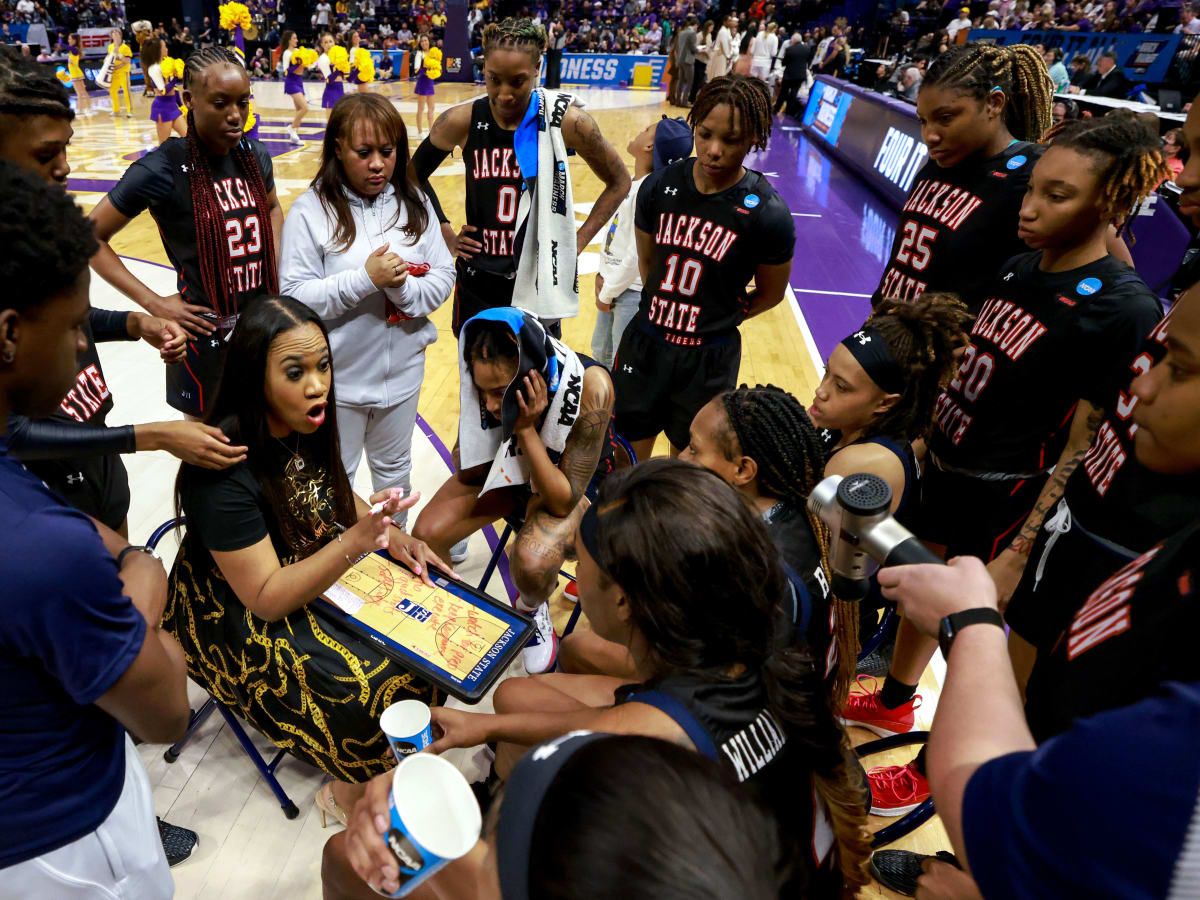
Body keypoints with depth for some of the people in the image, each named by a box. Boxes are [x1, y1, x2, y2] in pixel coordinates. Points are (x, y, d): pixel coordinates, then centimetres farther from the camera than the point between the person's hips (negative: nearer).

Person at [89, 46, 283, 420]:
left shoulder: (254, 155, -1)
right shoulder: (162, 169, -15)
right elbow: (89, 238, -8)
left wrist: (274, 269, 7)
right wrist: (153, 303, -13)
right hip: (207, 333, -5)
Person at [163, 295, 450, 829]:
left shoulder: (303, 426, -9)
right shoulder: (224, 469, -30)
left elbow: (331, 494, 9)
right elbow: (267, 598, -27)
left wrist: (391, 535, -9)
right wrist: (358, 539, -38)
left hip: (314, 572, 7)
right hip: (238, 619, -7)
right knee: (382, 683, -19)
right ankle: (351, 790, 11)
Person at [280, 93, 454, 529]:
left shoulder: (414, 203, -3)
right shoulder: (311, 210, -13)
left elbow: (443, 278, -3)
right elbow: (294, 296, -16)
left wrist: (402, 287, -23)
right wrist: (365, 278, -26)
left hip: (403, 370, 3)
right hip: (338, 375, -3)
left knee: (394, 470, 24)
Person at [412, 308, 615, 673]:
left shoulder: (590, 385, -36)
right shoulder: (488, 377, -24)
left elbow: (563, 501, -28)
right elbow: (468, 472, -13)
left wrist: (527, 429, -38)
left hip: (567, 479, -3)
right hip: (503, 465, 4)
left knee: (532, 562, -31)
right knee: (426, 535, -14)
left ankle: (532, 610, 6)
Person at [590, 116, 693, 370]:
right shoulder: (630, 182, 4)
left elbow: (637, 255, -22)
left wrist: (607, 293, -12)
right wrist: (603, 275, 2)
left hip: (635, 293, -9)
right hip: (613, 286, 9)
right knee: (600, 354, 24)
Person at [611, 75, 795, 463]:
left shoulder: (768, 213, -16)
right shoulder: (660, 186, -7)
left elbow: (770, 294, -1)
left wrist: (717, 320, 7)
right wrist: (665, 311, 9)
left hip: (709, 358, -3)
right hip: (644, 343, 3)